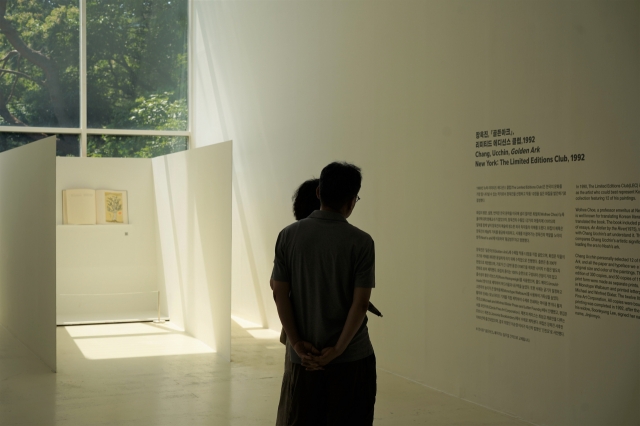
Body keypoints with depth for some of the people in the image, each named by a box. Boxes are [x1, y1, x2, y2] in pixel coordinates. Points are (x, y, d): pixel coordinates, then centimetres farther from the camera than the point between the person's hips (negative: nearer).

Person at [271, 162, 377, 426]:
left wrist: (297, 343, -4)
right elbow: (360, 303, -14)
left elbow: (280, 293, -5)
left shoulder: (288, 235, -4)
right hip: (351, 356, -2)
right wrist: (337, 350, -10)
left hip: (303, 354, 2)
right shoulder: (361, 242, -10)